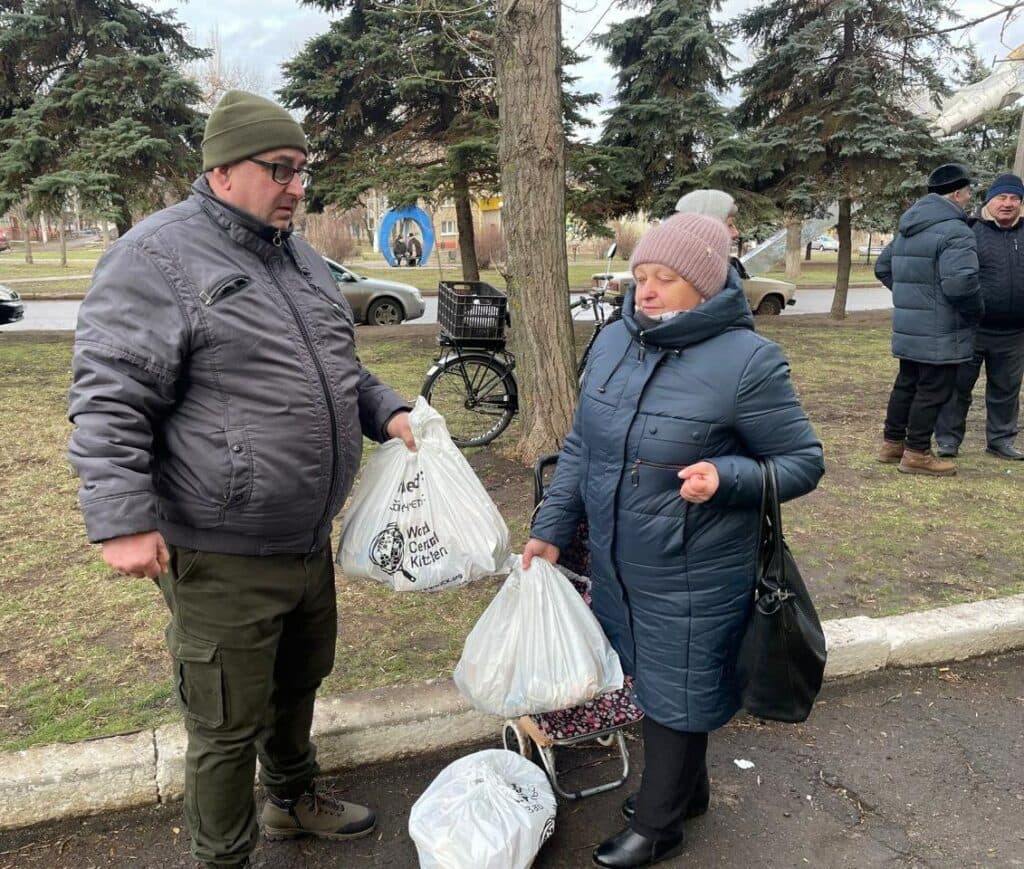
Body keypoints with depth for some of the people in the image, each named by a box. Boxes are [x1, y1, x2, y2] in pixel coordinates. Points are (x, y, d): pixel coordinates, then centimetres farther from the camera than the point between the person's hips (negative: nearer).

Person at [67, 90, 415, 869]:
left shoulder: (297, 256, 12)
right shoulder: (157, 259, -14)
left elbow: (338, 367, 22)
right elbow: (109, 401, -17)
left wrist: (387, 413, 7)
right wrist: (123, 520, -22)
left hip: (310, 540, 8)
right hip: (222, 560, -8)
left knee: (300, 683, 26)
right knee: (228, 725, 8)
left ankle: (294, 797, 50)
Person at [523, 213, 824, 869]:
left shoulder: (747, 360, -18)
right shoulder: (613, 342, 0)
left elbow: (804, 462, -10)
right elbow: (580, 447, 8)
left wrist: (726, 476, -28)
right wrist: (552, 528, 5)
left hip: (692, 581, -6)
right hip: (615, 567, 6)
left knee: (676, 697, 12)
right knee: (648, 682, 23)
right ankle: (685, 787, 49)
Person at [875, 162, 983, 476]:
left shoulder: (907, 230, 12)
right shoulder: (955, 231, -17)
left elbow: (882, 266, 23)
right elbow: (960, 284, -28)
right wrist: (975, 314, -11)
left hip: (909, 327, 9)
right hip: (939, 332, -9)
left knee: (906, 384, 17)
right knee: (933, 391, 0)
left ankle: (892, 443, 25)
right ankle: (917, 453, 5)